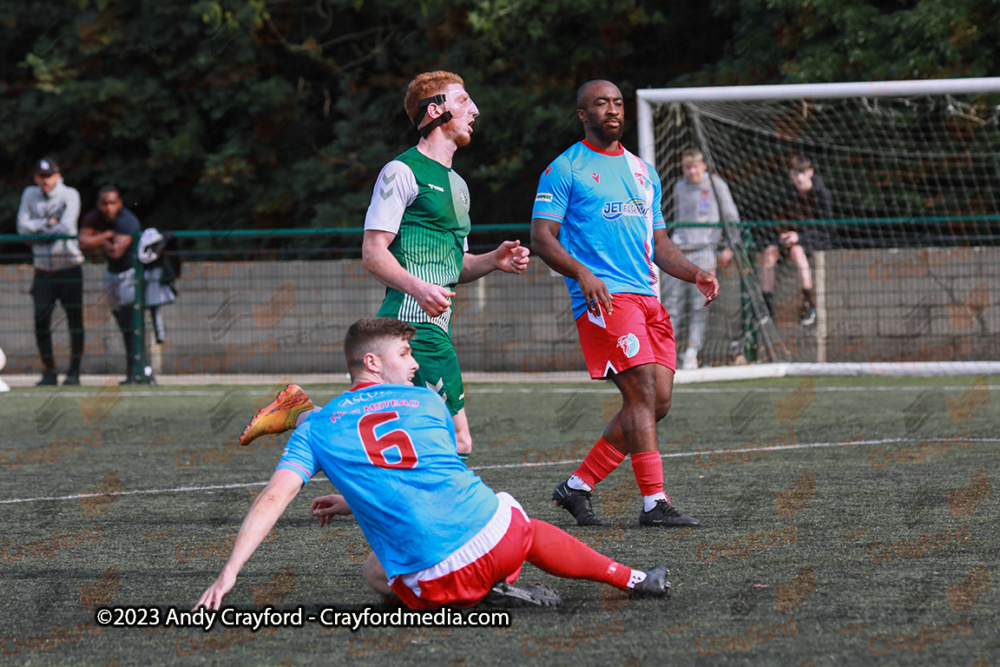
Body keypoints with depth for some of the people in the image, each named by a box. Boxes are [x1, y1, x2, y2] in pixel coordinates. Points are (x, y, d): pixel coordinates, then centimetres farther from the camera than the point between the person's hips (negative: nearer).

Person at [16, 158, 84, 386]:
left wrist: (37, 232, -9)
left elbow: (67, 227, -17)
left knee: (75, 320, -3)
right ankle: (49, 373, 7)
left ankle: (74, 372, 6)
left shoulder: (70, 195, -4)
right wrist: (47, 223, -10)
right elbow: (22, 226, -1)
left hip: (69, 267, -3)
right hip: (43, 270, 3)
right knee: (41, 321, -2)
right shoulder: (30, 194, 7)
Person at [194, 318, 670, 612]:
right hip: (496, 536, 2)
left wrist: (228, 575, -3)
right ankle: (630, 579, 36)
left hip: (433, 582, -2)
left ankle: (488, 593, 12)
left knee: (376, 573, 31)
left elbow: (274, 498, -1)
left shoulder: (315, 428, 10)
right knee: (530, 531, 36)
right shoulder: (427, 401, 16)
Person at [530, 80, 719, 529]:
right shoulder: (565, 169, 1)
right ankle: (654, 502, -17)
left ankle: (578, 486, 12)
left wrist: (693, 274, 7)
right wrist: (582, 273, -22)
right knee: (642, 392, -17)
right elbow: (542, 238, -5)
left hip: (647, 297, 7)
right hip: (603, 297, -7)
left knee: (657, 402, 1)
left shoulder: (643, 171, 22)